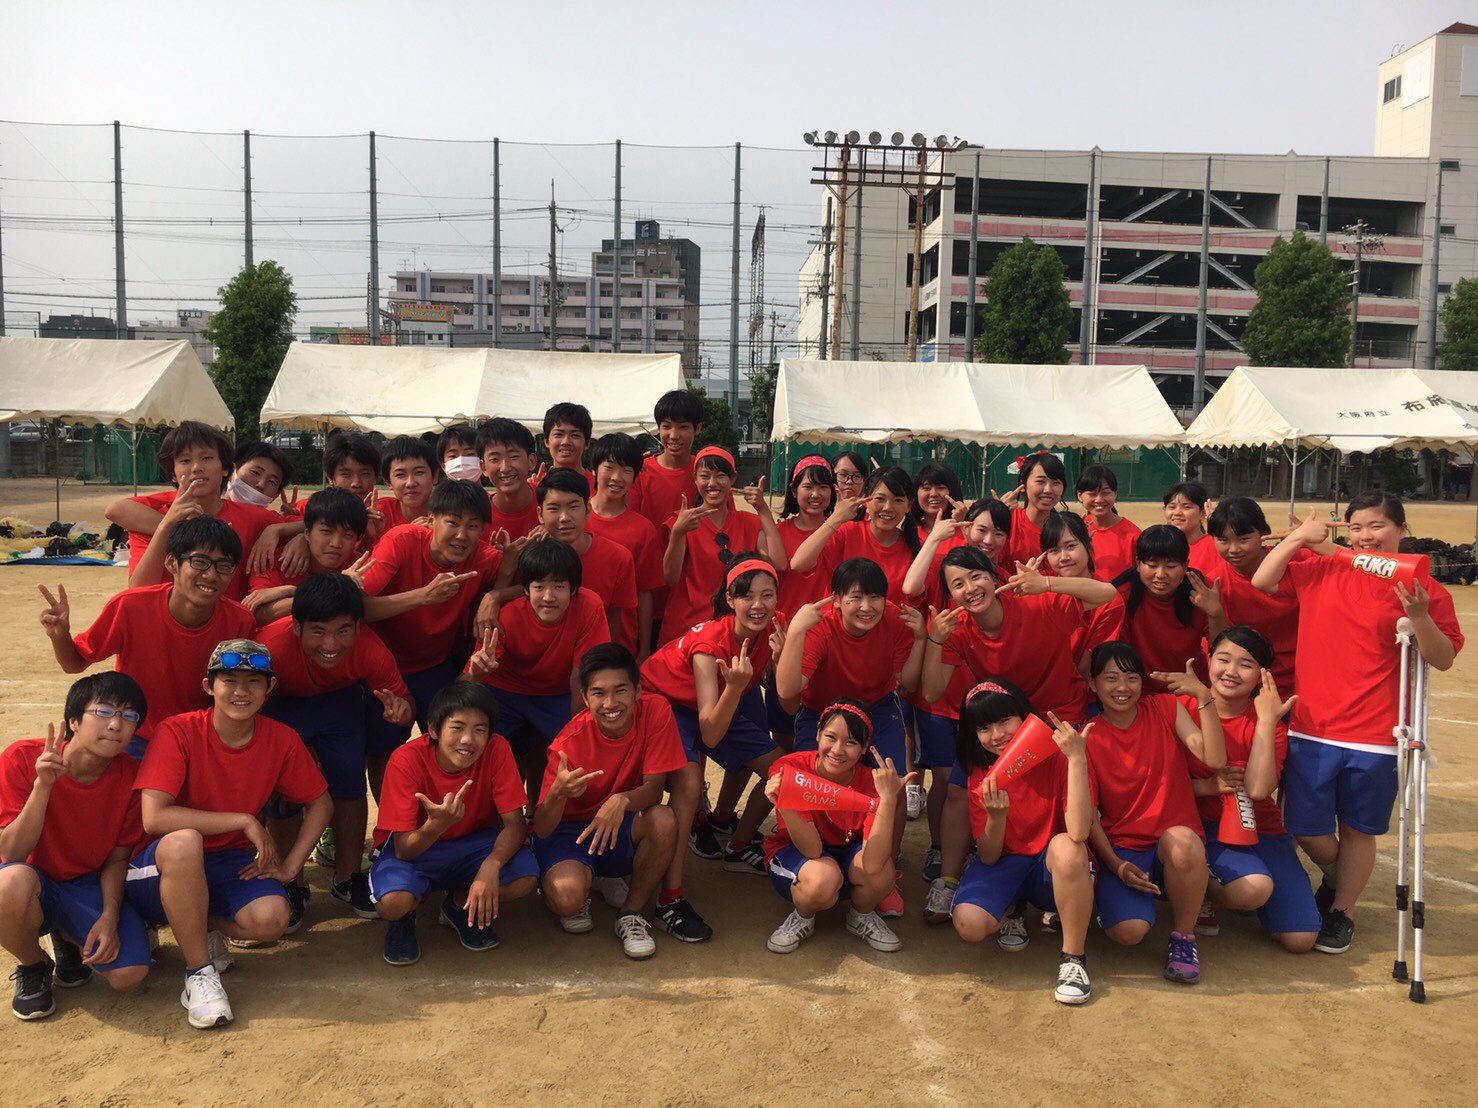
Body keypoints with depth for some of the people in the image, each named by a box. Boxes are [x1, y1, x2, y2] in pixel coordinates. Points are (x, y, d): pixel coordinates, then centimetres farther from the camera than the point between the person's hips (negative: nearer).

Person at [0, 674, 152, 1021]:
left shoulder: (130, 777, -11)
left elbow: (117, 858, -1)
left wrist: (109, 917, -17)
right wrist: (42, 785, -34)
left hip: (87, 887, 2)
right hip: (29, 886, -2)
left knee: (129, 974, -21)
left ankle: (68, 939, 15)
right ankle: (33, 968, -5)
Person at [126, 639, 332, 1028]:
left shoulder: (281, 739, -6)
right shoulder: (179, 732, -17)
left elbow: (320, 803, 8)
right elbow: (154, 818, -28)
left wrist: (290, 864, -4)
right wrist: (245, 821, -24)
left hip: (229, 864, 3)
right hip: (160, 868, -2)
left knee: (271, 918, -28)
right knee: (183, 841, -38)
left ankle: (205, 926, 8)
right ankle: (199, 974, -21)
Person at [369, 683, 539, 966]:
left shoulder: (496, 750, -21)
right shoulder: (406, 760, -25)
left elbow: (515, 824, -20)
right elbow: (403, 850, -26)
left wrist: (491, 865, -41)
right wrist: (436, 824, -49)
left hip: (473, 842, 2)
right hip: (415, 849, -2)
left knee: (525, 878, -27)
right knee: (393, 902, -35)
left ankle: (460, 904, 6)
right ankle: (404, 919, 6)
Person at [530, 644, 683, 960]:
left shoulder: (655, 711, -18)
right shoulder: (570, 742, -22)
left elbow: (654, 788, -18)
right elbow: (542, 829, -22)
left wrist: (621, 800, -42)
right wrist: (558, 792, -45)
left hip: (620, 827, 2)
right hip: (569, 830, -2)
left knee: (664, 820, -31)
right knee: (568, 896, -33)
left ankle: (630, 914, -5)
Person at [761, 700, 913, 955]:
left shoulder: (871, 783, -22)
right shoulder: (789, 769, -25)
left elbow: (872, 865, -36)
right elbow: (812, 850, -28)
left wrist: (888, 798, -41)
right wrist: (784, 806, -45)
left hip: (848, 853, 2)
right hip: (794, 854, -2)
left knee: (881, 871, -33)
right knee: (824, 877, -37)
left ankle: (861, 916, 3)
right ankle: (801, 919, -1)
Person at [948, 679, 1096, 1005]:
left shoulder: (1057, 756, -16)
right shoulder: (980, 777, -4)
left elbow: (1078, 833, -32)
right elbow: (988, 858, -6)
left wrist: (1077, 758, -35)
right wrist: (996, 816, -26)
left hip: (1053, 868, -2)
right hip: (1005, 865, 2)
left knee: (1066, 847, -38)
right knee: (969, 925, -29)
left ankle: (1073, 956, -17)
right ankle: (1010, 914, 10)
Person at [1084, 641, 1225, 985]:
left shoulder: (1164, 708, 2)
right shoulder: (1088, 738, 0)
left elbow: (1214, 759, -14)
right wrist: (1116, 865, -15)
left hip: (1177, 846, 0)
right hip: (1121, 849, 0)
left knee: (1181, 839, -38)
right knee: (1130, 932, -27)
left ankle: (1183, 935, -11)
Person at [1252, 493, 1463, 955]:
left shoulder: (1424, 590, -2)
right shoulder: (1321, 571, 5)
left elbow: (1444, 658, -5)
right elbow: (1261, 582, 4)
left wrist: (1419, 617, -22)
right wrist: (1297, 537, 0)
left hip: (1375, 736, -2)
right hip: (1311, 728, 2)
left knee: (1358, 829, 11)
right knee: (1306, 827, 8)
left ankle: (1342, 911, 32)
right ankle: (1335, 876, 40)